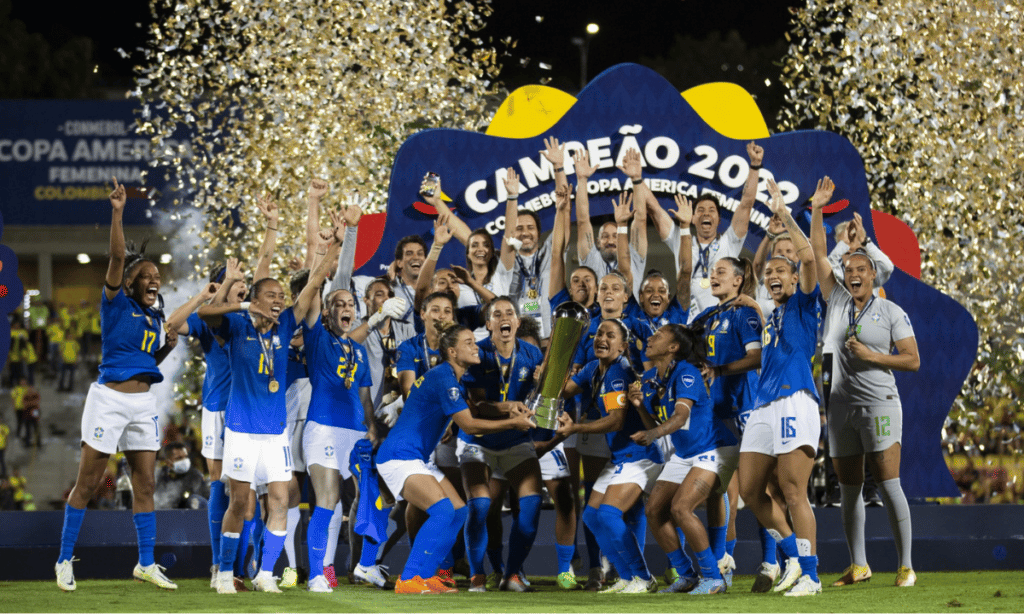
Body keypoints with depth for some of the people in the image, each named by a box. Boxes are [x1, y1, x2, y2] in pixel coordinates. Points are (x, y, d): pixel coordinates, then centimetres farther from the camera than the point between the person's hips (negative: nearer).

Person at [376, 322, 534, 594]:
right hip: (399, 456, -11)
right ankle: (408, 581, -23)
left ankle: (425, 576, 11)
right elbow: (469, 425, -18)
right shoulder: (443, 377, -18)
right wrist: (512, 423, -13)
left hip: (417, 459, 11)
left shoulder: (454, 379, 14)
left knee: (458, 511, 6)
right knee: (443, 510, -23)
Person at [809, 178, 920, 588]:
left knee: (889, 485, -9)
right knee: (849, 489, 8)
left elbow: (913, 360, -2)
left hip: (879, 404, -4)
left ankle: (906, 566, -8)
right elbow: (818, 254, 6)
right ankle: (858, 565, 17)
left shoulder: (891, 312, 0)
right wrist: (817, 210, 0)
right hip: (840, 406, 4)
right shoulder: (836, 301, 8)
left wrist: (871, 355, -12)